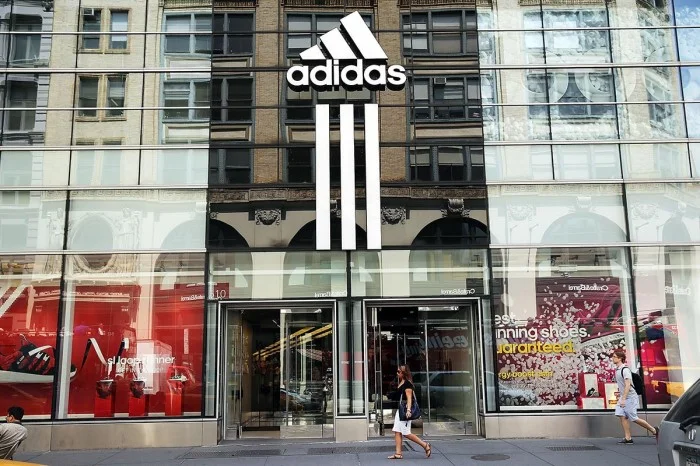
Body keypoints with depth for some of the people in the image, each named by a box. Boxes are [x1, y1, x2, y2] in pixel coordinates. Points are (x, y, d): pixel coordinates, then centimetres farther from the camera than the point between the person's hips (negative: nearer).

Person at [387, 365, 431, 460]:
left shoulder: (407, 384, -13)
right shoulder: (400, 383, 15)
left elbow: (409, 398, -19)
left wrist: (408, 410, -27)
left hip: (405, 410, -10)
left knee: (406, 433, -7)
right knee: (397, 431, 4)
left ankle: (425, 445, 5)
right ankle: (398, 453, 5)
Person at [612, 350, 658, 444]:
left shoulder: (625, 369, -17)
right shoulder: (617, 369, 11)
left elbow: (628, 385, -24)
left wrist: (623, 399, -28)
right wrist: (620, 396, 23)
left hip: (630, 397, -8)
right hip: (623, 397, 8)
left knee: (634, 418, -4)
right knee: (622, 416, -3)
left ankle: (654, 430, 14)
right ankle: (628, 438, -1)